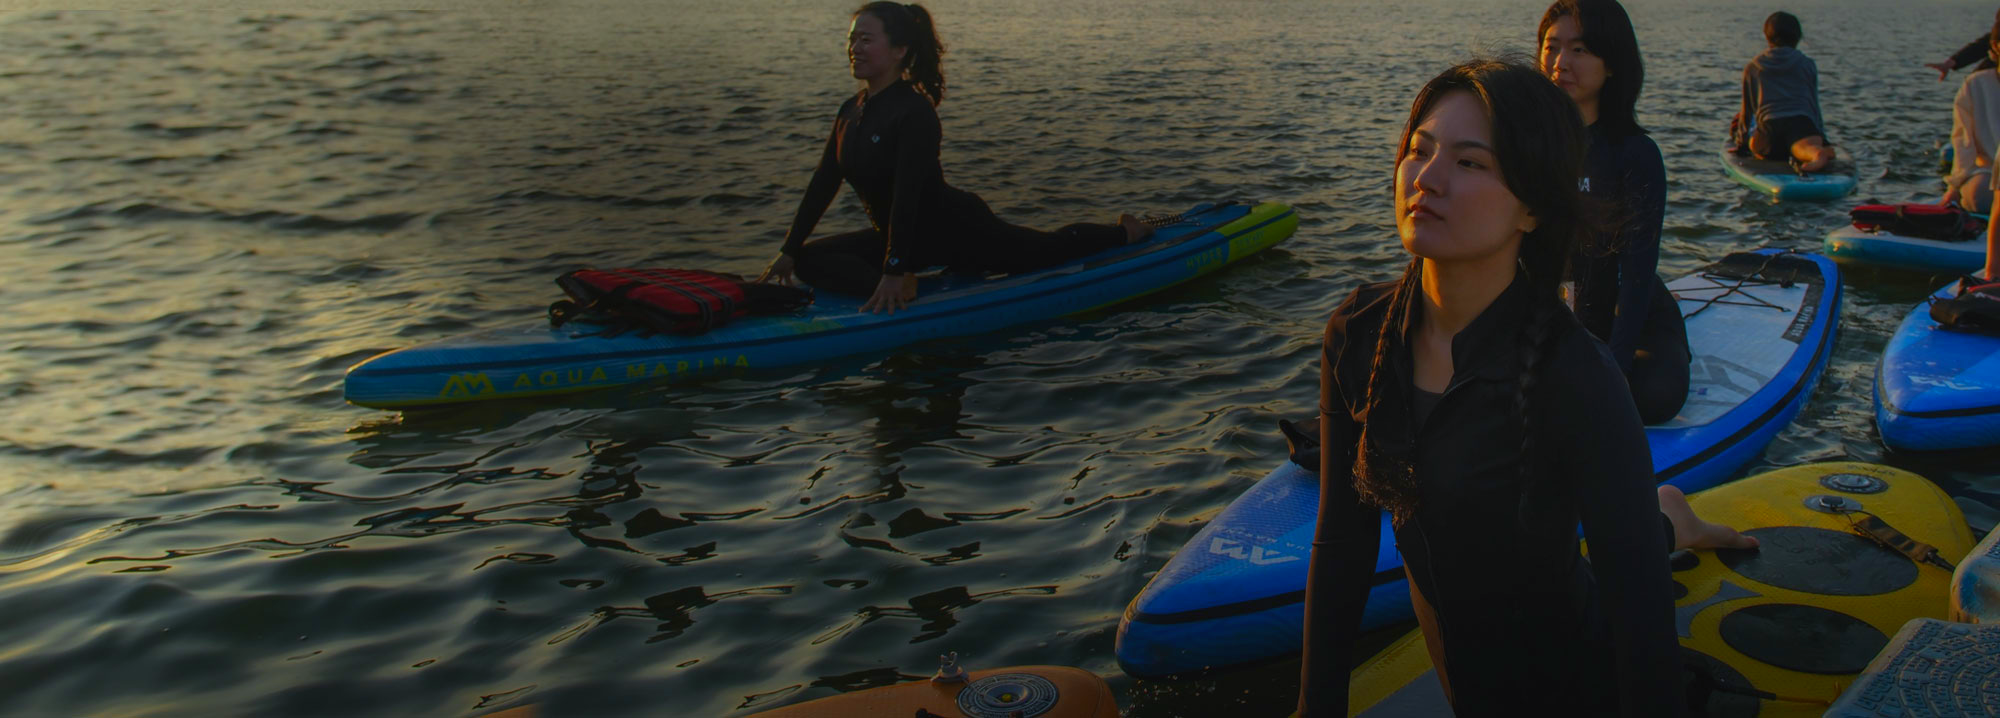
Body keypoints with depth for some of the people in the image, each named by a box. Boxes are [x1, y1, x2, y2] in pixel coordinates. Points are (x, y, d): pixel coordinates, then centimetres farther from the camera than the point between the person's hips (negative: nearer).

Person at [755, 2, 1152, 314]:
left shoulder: (915, 111, -26)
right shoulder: (851, 112, 0)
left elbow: (907, 195, -33)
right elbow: (822, 183, 3)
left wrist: (895, 270, -38)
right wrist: (790, 250, 1)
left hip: (956, 229, -8)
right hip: (903, 237, 8)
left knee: (1050, 249, 7)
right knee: (811, 260, -5)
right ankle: (901, 289, -13)